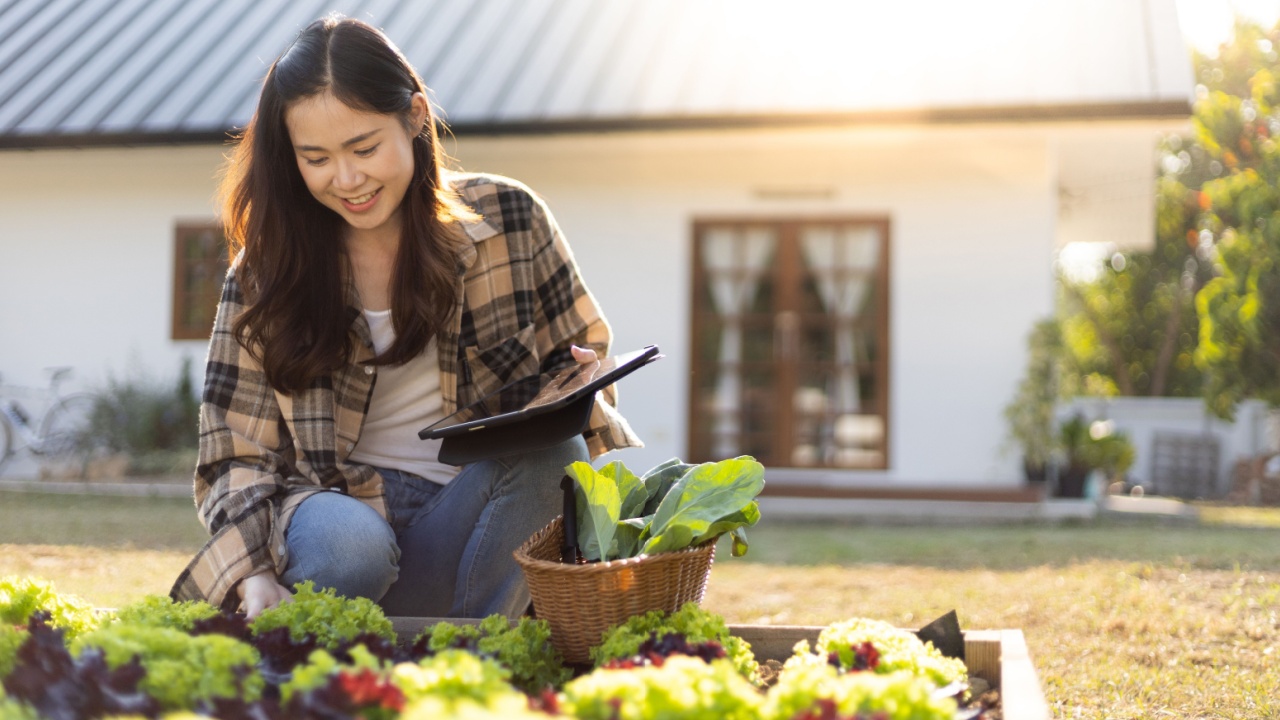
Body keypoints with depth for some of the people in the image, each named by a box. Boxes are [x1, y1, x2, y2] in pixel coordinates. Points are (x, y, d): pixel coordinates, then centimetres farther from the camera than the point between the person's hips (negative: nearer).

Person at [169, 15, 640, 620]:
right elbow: (237, 451, 2)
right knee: (347, 544, -36)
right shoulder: (268, 267, 3)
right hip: (343, 506, 0)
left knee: (553, 449, -32)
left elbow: (579, 356, 12)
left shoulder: (507, 219, 2)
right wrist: (255, 577, -17)